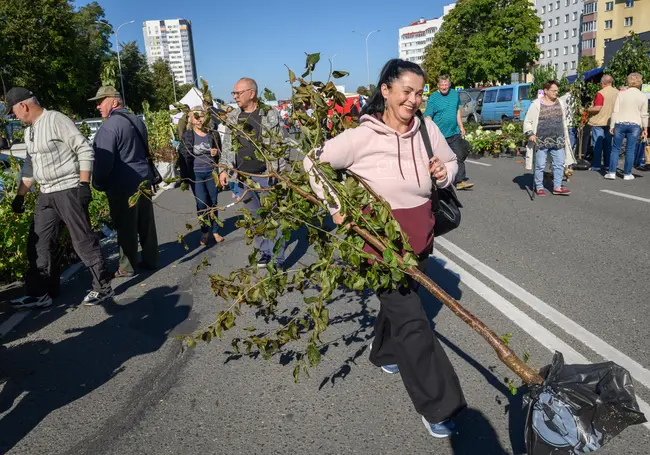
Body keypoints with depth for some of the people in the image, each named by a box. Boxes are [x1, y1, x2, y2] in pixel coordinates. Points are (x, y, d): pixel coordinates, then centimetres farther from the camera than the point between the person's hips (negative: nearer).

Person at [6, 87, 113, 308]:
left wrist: (84, 184, -19)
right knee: (41, 243, 10)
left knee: (83, 240, -3)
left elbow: (85, 150, -15)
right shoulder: (29, 132, 16)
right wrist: (20, 196, 23)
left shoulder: (56, 120, -11)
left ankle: (103, 287, 9)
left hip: (69, 191, -9)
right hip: (46, 195, 9)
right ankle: (38, 293, 20)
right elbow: (29, 165, 23)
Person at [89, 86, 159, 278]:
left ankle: (127, 267, 12)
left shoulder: (109, 126, -16)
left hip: (123, 185, -8)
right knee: (146, 222, 13)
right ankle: (150, 260, 23)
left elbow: (103, 160, -19)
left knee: (126, 227, 2)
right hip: (144, 178, 8)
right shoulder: (137, 120, 11)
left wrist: (98, 184, -5)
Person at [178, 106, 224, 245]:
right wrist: (185, 177, -6)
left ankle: (215, 231, 22)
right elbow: (183, 157, -2)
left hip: (212, 172, 2)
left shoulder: (213, 134, 1)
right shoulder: (187, 136, -4)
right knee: (202, 203, -7)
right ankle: (205, 232, 11)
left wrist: (216, 153, -9)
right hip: (196, 173, -2)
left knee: (213, 202, 8)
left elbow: (221, 153, 14)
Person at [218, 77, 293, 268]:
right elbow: (227, 146, 11)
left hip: (267, 176, -4)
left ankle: (278, 259, 8)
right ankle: (264, 252, 27)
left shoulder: (271, 115, -4)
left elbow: (284, 143, -4)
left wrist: (281, 172, -10)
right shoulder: (233, 117, 8)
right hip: (243, 177, 4)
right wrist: (224, 169, 1)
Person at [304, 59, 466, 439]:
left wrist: (444, 173, -13)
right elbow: (314, 162, -10)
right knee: (412, 322, -4)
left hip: (419, 237, 6)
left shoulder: (427, 128, -5)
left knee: (399, 302, 25)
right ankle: (438, 405, 11)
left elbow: (451, 161, 10)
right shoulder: (362, 137, -18)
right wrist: (335, 206, -13)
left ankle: (385, 352, 55)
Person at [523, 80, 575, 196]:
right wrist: (530, 134, -16)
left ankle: (557, 187, 15)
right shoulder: (536, 104, -5)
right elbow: (527, 122, -3)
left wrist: (565, 136, 19)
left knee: (559, 164, 6)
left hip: (558, 141, 5)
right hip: (541, 141, -5)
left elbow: (564, 120, 19)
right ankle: (539, 187, 15)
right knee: (540, 165, 2)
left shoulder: (560, 103, 10)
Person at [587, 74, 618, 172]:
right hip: (610, 122, 6)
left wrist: (588, 109, -3)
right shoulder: (617, 92, 5)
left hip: (599, 122, -6)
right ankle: (608, 164, 18)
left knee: (597, 145, -1)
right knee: (608, 144, 13)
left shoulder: (601, 93, -16)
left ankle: (596, 166, 0)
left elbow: (597, 108, -21)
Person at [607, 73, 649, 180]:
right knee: (630, 150, 5)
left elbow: (615, 111, -2)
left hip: (620, 123, 0)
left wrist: (612, 126, 2)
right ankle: (627, 174, 9)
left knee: (616, 149, 6)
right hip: (635, 124, 0)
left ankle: (612, 172, 2)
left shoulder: (621, 94, 1)